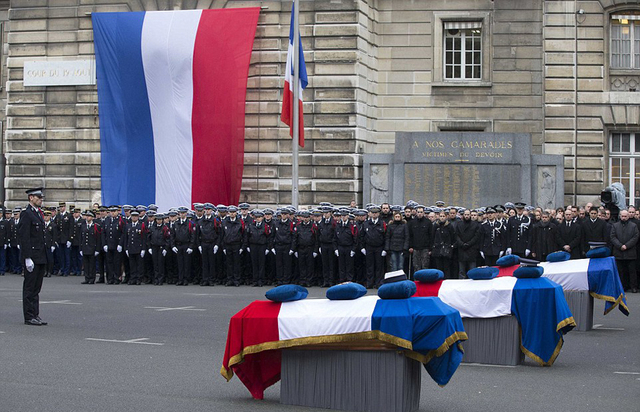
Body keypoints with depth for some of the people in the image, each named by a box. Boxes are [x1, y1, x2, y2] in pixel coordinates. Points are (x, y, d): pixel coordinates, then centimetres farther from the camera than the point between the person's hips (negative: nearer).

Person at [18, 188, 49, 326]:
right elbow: (24, 238, -16)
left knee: (36, 287, 11)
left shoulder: (39, 214, 17)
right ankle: (29, 317, 0)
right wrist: (28, 258, -20)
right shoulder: (26, 214, -11)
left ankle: (35, 315, 16)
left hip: (41, 257, 9)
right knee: (30, 287, -3)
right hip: (32, 256, -9)